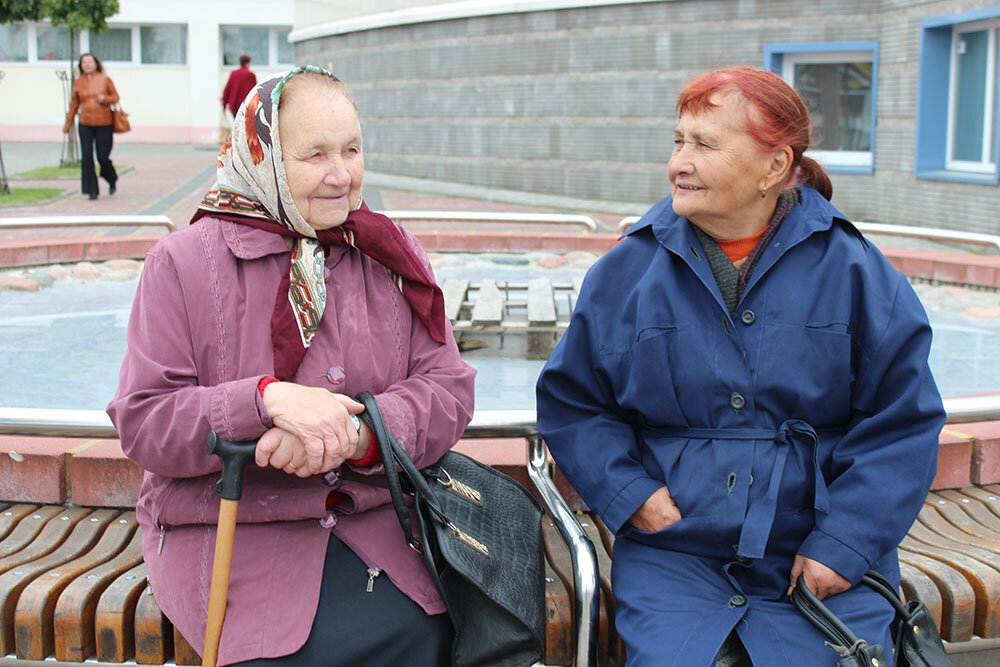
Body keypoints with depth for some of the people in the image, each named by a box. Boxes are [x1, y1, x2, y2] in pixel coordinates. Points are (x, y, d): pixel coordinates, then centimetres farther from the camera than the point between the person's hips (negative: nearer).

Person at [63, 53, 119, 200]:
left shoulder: (105, 79, 1)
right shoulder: (78, 82, 6)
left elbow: (115, 96, 8)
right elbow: (74, 104, 13)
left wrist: (105, 99, -13)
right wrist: (68, 123, 15)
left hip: (104, 123, -2)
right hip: (85, 124, 2)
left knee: (103, 157, -3)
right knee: (86, 156, -6)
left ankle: (112, 181, 28)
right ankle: (92, 190, 2)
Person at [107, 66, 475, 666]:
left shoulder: (392, 257, 8)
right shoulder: (185, 262, -2)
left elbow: (449, 391, -1)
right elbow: (142, 426, -7)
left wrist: (357, 433, -21)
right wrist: (268, 399, -23)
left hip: (375, 521, 3)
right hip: (230, 533, -3)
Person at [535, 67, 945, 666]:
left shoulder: (854, 269, -1)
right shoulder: (630, 270, 2)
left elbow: (902, 421, 0)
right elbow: (570, 400, 8)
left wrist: (845, 543, -8)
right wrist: (629, 492, -6)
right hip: (673, 558, 0)